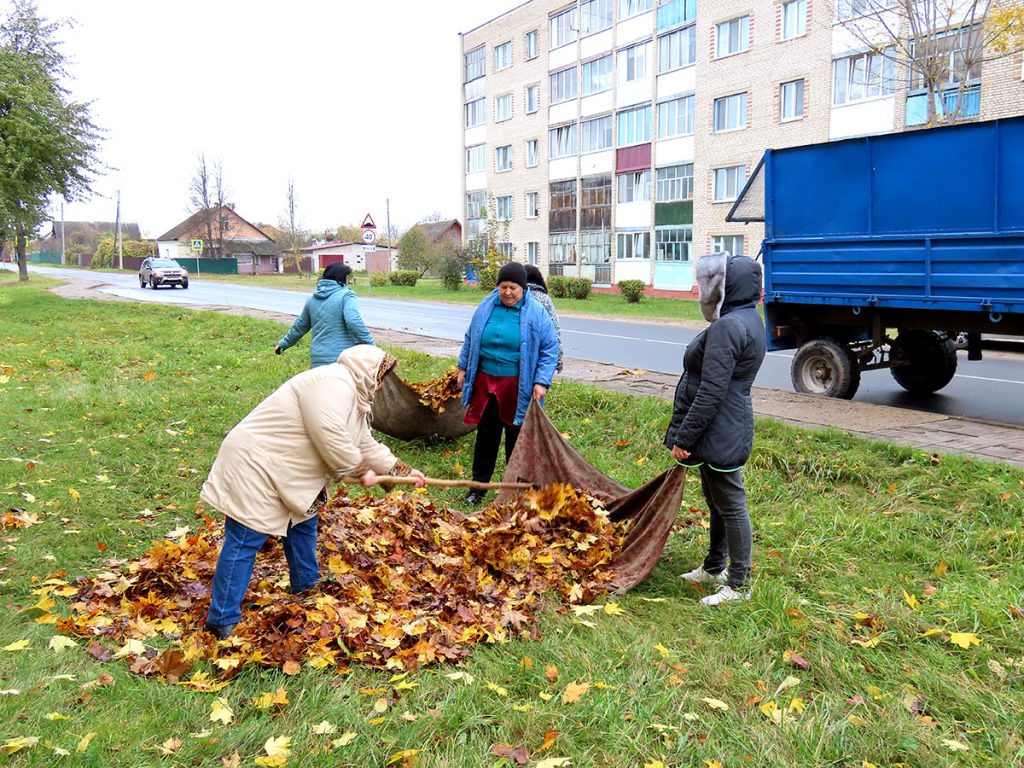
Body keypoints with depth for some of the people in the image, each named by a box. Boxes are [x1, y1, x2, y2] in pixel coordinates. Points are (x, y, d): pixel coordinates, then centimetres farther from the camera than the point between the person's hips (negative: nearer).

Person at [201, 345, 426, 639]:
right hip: (255, 466, -11)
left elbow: (366, 445, 21)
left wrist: (403, 470, 20)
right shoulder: (334, 384, -21)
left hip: (286, 470, 11)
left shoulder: (354, 397, 13)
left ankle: (306, 584, 41)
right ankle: (222, 621, 4)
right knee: (244, 542, -5)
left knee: (303, 523, 23)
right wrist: (361, 471, -15)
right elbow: (331, 440, -29)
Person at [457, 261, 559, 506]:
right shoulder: (486, 307, 2)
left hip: (518, 388, -3)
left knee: (516, 438, 7)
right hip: (486, 382, 3)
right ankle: (479, 485, 25)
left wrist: (542, 382, -12)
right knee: (486, 435, 13)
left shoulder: (535, 313, -8)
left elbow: (550, 349, -6)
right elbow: (470, 338, 14)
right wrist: (463, 368, 14)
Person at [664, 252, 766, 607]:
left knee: (730, 504, 0)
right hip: (726, 430, 10)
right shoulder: (748, 319, 10)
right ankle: (714, 567, 36)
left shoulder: (727, 327, -22)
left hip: (720, 432, -10)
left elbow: (710, 392, -25)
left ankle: (739, 584, 12)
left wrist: (683, 437, -18)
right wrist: (687, 434, 20)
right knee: (717, 500, 21)